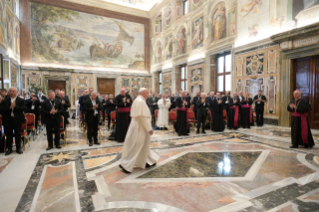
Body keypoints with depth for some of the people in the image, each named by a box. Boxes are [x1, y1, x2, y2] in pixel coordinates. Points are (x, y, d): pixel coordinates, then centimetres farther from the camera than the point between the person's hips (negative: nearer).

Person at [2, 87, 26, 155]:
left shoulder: (21, 100, 0)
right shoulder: (4, 101, 4)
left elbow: (23, 109, -13)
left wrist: (15, 106, -23)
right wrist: (10, 107, -21)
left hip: (17, 120, -1)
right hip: (8, 120, 1)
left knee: (18, 134, 7)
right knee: (9, 135, 10)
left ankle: (18, 148, 19)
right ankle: (9, 149, 22)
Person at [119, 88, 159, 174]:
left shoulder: (138, 100, 12)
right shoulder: (140, 101, -20)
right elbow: (143, 117, -25)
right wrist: (149, 128, -20)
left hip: (138, 126, 11)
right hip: (140, 127, -11)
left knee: (143, 145, 18)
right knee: (135, 147, -2)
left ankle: (148, 162, 31)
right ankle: (125, 165, 7)